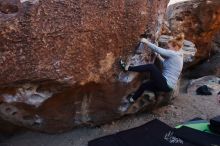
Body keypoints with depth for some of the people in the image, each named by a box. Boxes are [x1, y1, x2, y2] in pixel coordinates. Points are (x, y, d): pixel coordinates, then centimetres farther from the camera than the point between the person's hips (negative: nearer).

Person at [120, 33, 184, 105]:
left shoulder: (173, 54, -15)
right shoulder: (178, 55, 13)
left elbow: (157, 49, -16)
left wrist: (146, 42, -7)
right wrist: (159, 57, 18)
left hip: (166, 84, -10)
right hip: (167, 84, 10)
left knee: (151, 67, -16)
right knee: (144, 85, 16)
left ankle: (128, 68, -8)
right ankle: (132, 99, 30)